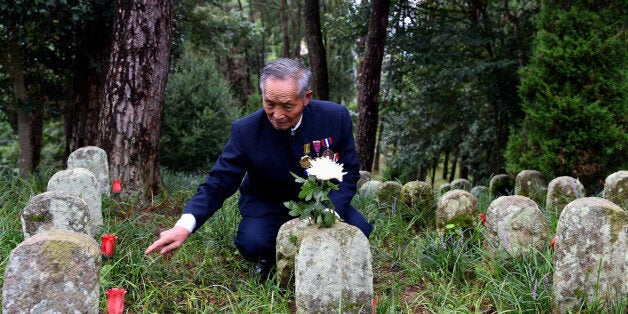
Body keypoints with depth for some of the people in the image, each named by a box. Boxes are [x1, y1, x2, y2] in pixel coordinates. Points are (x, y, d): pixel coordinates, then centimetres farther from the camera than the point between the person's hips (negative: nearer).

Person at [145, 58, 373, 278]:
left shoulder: (336, 117, -19)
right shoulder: (246, 131, -22)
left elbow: (349, 173, -8)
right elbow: (217, 184, -19)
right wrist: (184, 226, -37)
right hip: (268, 203, -2)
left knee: (358, 229, -23)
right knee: (253, 243, -31)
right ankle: (269, 255, 7)